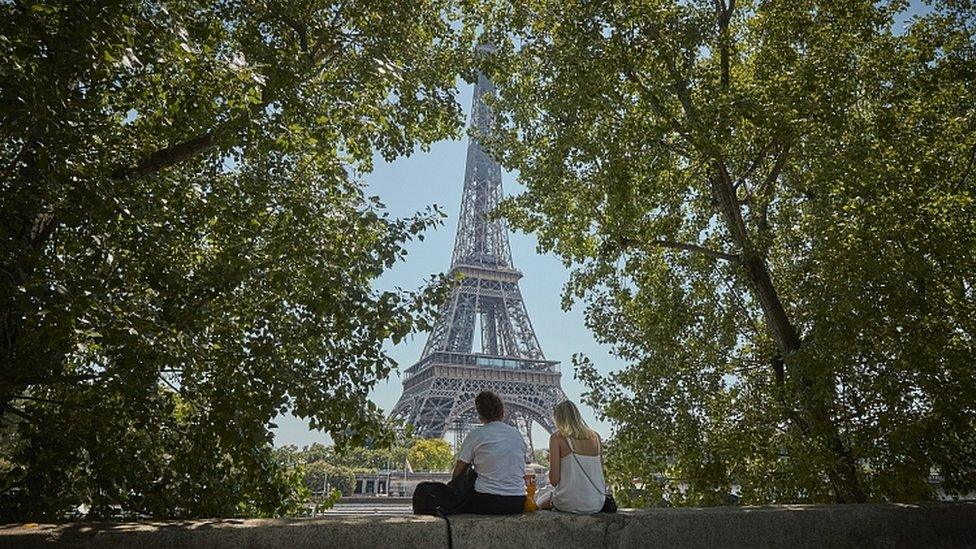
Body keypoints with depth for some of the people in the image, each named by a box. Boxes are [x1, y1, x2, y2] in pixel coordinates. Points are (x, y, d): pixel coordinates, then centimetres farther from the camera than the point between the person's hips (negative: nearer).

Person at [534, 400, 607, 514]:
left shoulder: (557, 437, -8)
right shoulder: (595, 437, 5)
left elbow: (554, 480, -12)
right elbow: (600, 473, 10)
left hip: (570, 504, -4)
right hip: (596, 505, 4)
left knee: (539, 499, 28)